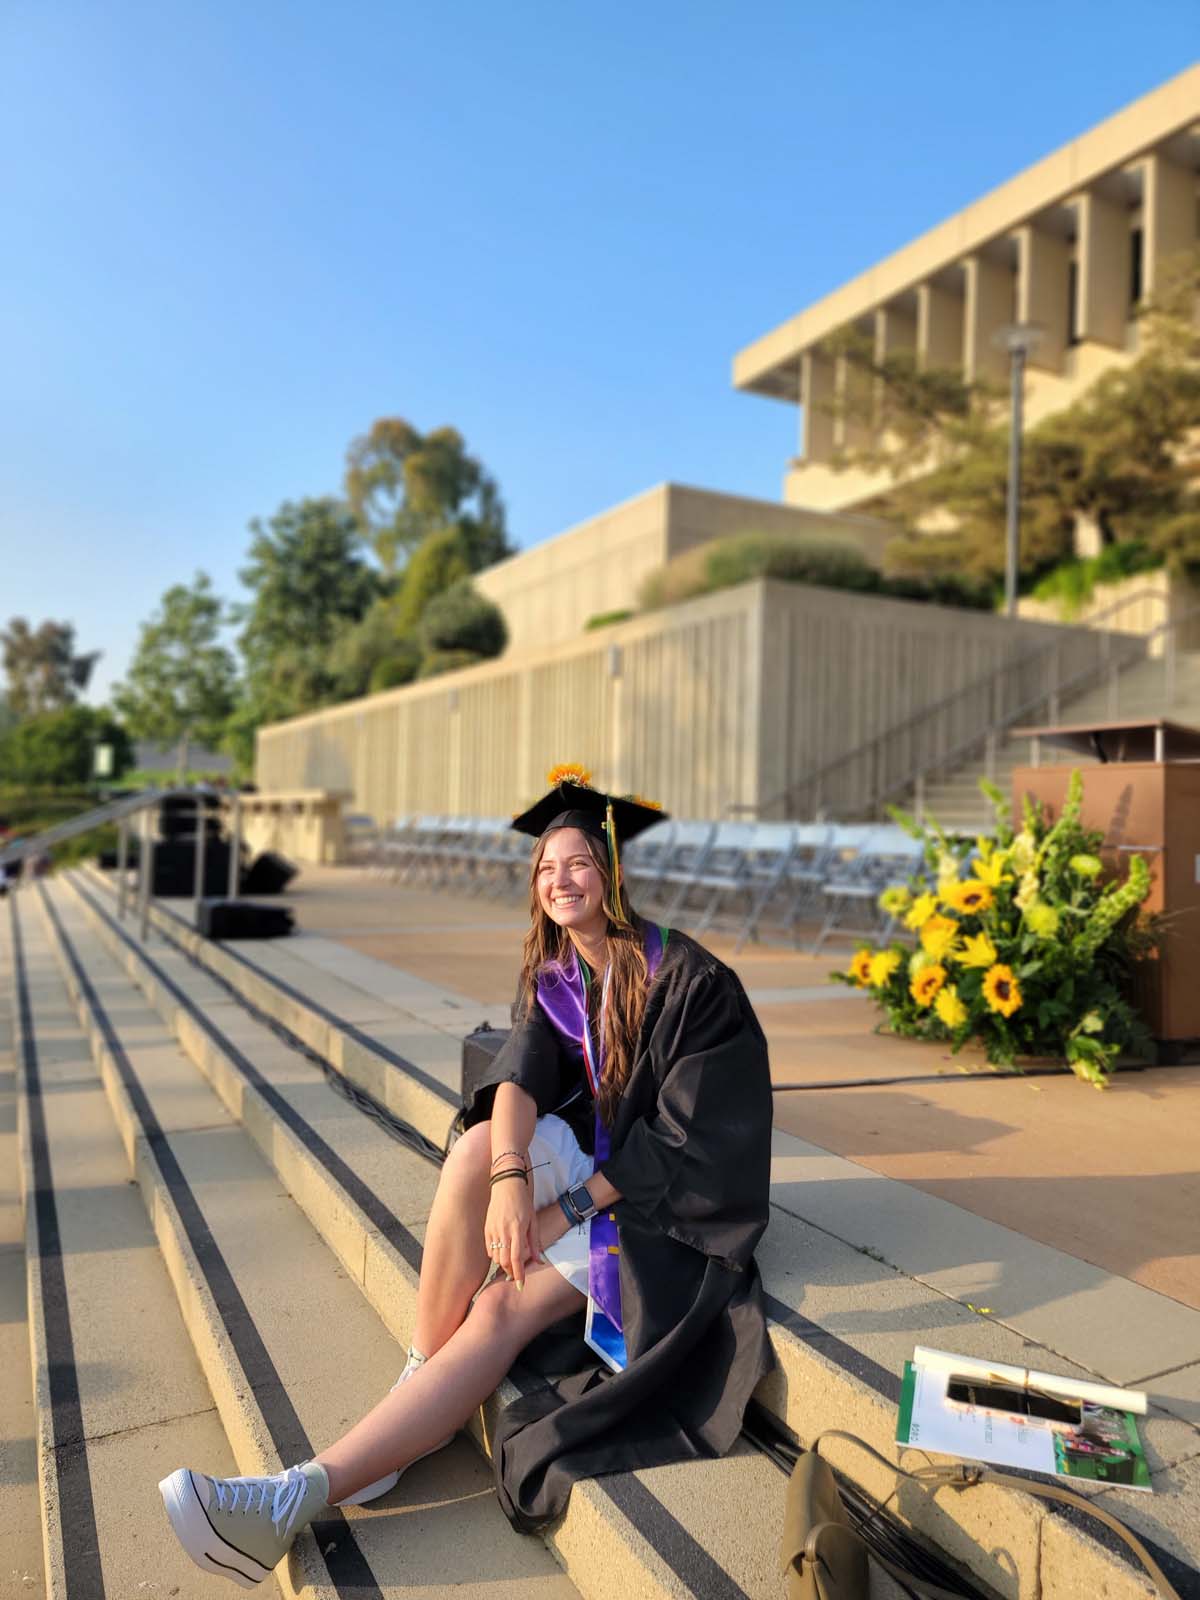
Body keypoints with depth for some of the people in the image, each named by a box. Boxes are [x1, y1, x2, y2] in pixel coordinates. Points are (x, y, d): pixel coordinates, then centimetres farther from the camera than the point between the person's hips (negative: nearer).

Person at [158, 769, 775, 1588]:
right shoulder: (553, 976, 2)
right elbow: (523, 1069, -15)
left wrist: (569, 1208, -20)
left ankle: (302, 1497, -25)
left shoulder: (687, 978, -16)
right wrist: (510, 1178, -35)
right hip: (590, 1162, 5)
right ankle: (421, 1375, -19)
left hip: (664, 1199, -5)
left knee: (501, 1309, -24)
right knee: (479, 1145, -28)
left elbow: (687, 1135, -18)